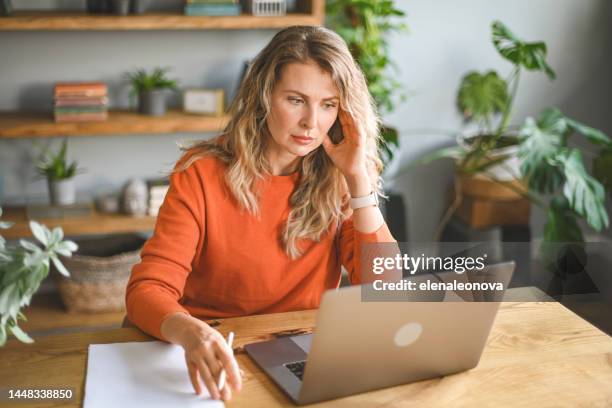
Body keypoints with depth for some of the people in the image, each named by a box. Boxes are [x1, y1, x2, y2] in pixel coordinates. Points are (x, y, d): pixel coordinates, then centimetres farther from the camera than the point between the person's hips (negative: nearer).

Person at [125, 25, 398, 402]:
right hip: (217, 363, 0)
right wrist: (193, 334, -37)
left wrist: (358, 178, -15)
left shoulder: (339, 181, -2)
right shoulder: (203, 173, -10)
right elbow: (147, 290, -16)